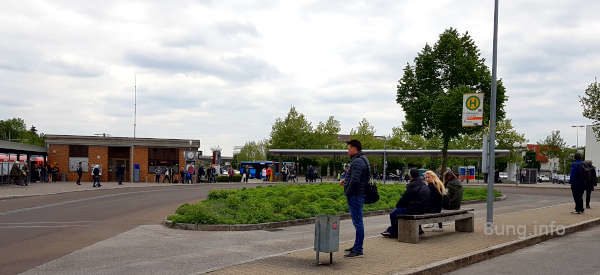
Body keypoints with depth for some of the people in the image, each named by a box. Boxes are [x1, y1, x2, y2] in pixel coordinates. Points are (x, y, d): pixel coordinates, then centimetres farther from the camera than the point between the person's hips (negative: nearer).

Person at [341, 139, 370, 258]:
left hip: (355, 196, -11)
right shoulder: (362, 159, 16)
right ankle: (357, 246, 27)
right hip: (358, 196, 11)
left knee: (357, 222, -7)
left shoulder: (357, 162, -18)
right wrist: (346, 180, 13)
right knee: (357, 221, 17)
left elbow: (355, 181, -26)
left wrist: (347, 192, -13)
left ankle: (358, 250, -3)